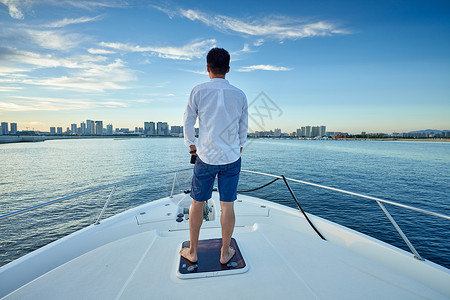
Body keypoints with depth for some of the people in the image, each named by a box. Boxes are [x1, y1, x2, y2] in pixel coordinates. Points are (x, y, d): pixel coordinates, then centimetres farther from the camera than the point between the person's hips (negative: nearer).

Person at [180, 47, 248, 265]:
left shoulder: (198, 91, -4)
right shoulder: (240, 95, 3)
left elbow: (188, 122, 3)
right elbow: (243, 128, 11)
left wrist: (191, 145, 18)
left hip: (206, 158, -2)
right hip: (232, 159, 2)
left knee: (197, 203, 13)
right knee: (228, 205, 9)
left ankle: (192, 252, 28)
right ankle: (225, 253, 26)